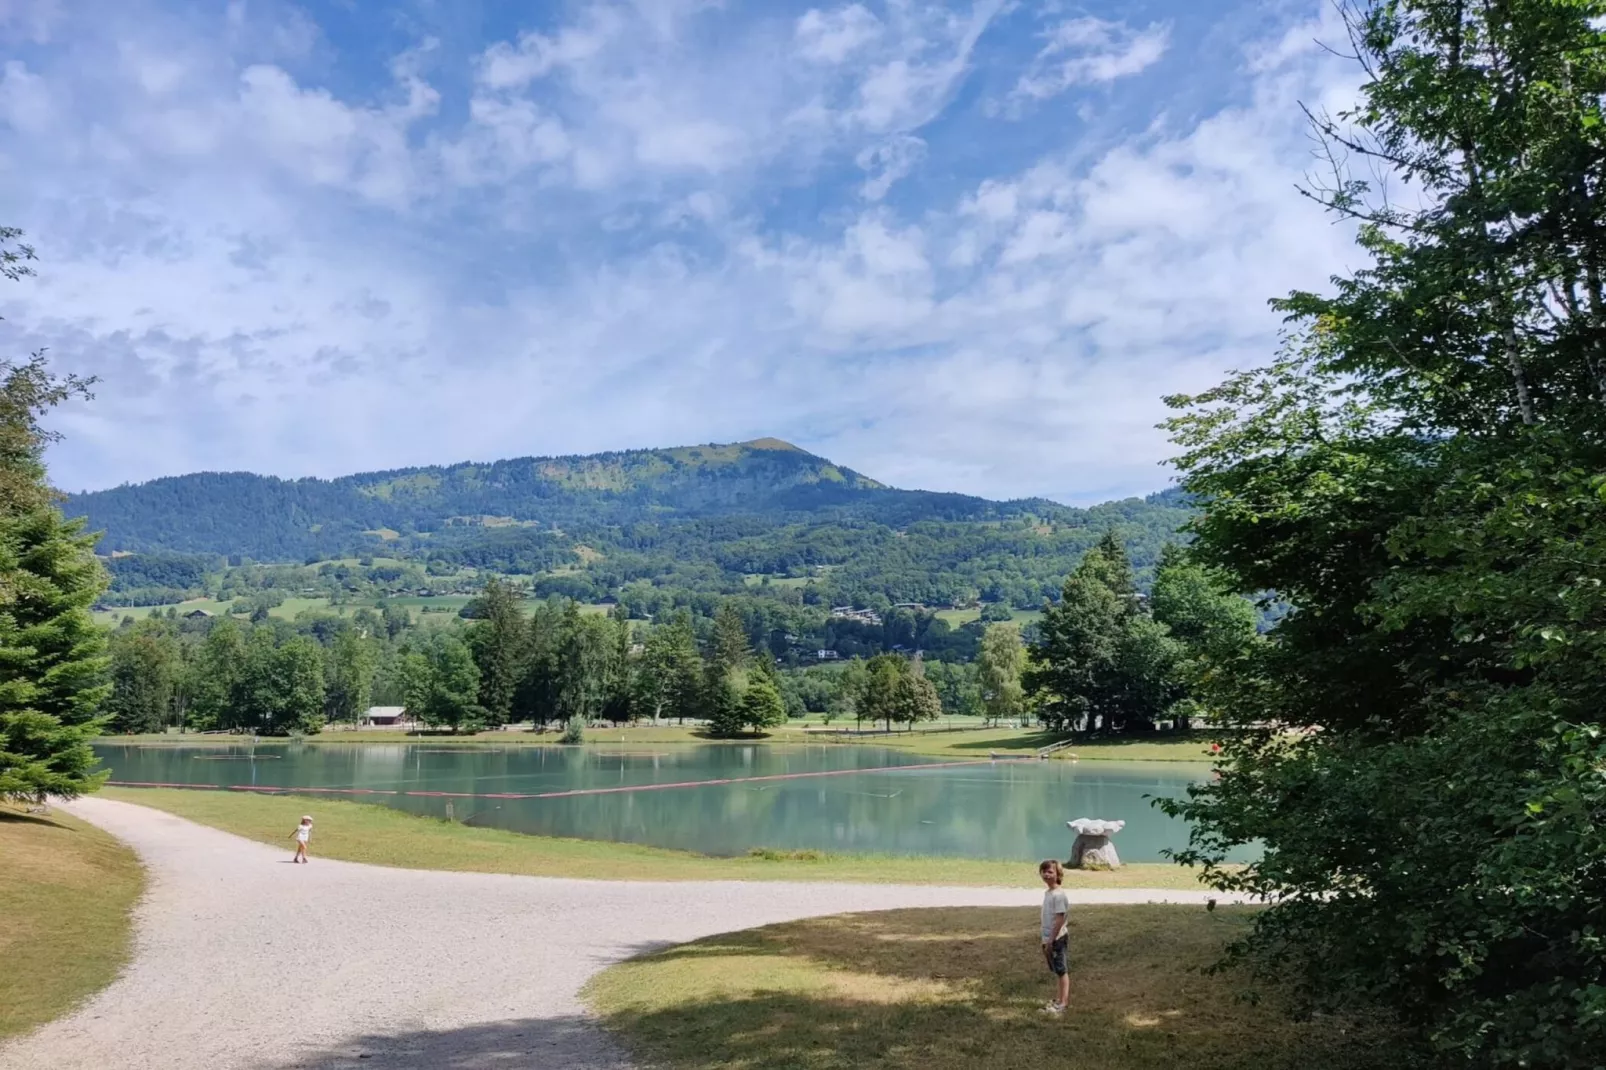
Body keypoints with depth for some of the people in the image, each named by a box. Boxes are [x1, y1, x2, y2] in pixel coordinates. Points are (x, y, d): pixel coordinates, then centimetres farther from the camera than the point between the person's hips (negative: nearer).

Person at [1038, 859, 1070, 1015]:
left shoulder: (1059, 894, -19)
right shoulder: (1047, 892, 9)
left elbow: (1060, 919, -21)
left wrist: (1051, 940, -19)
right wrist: (1045, 941, 18)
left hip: (1057, 938, -9)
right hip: (1049, 938, 9)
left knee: (1061, 970, -1)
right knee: (1056, 970, 16)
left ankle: (1062, 1004, 4)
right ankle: (1058, 1000, 26)